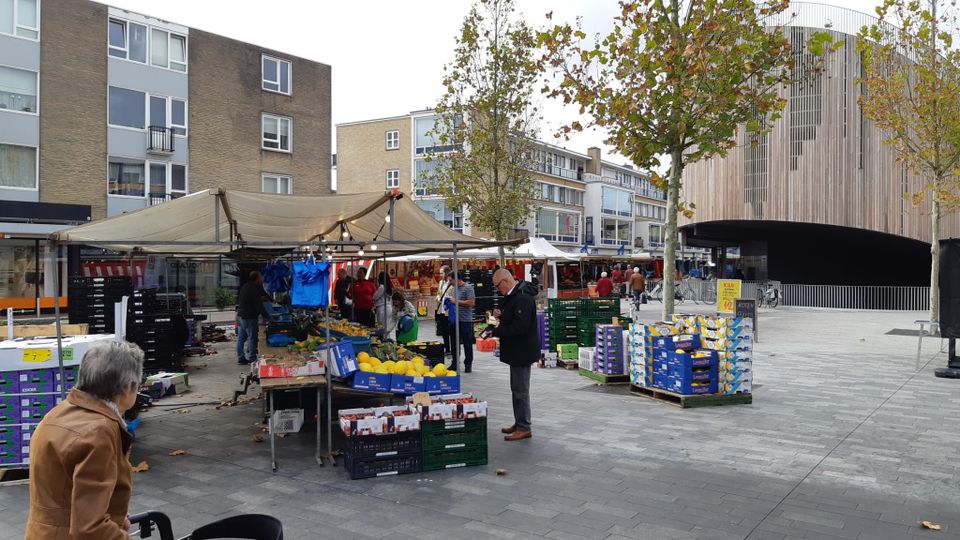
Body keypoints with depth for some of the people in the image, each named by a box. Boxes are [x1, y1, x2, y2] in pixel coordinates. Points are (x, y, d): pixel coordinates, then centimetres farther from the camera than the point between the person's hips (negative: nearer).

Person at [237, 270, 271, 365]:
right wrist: (267, 316, -13)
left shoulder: (245, 286, 11)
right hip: (249, 317, -10)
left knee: (241, 338, 13)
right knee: (252, 338, -2)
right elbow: (259, 306, -20)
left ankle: (240, 358, 20)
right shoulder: (253, 290, -19)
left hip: (240, 315, 10)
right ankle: (252, 359, 1)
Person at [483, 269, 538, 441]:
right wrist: (502, 316, 5)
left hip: (523, 351, -11)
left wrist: (495, 331, -22)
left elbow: (519, 327, -28)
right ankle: (519, 423, 29)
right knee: (517, 389, 18)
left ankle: (524, 428, 7)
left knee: (520, 390, -2)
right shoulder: (514, 296, 12)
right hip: (518, 351, 11)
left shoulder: (523, 298, -22)